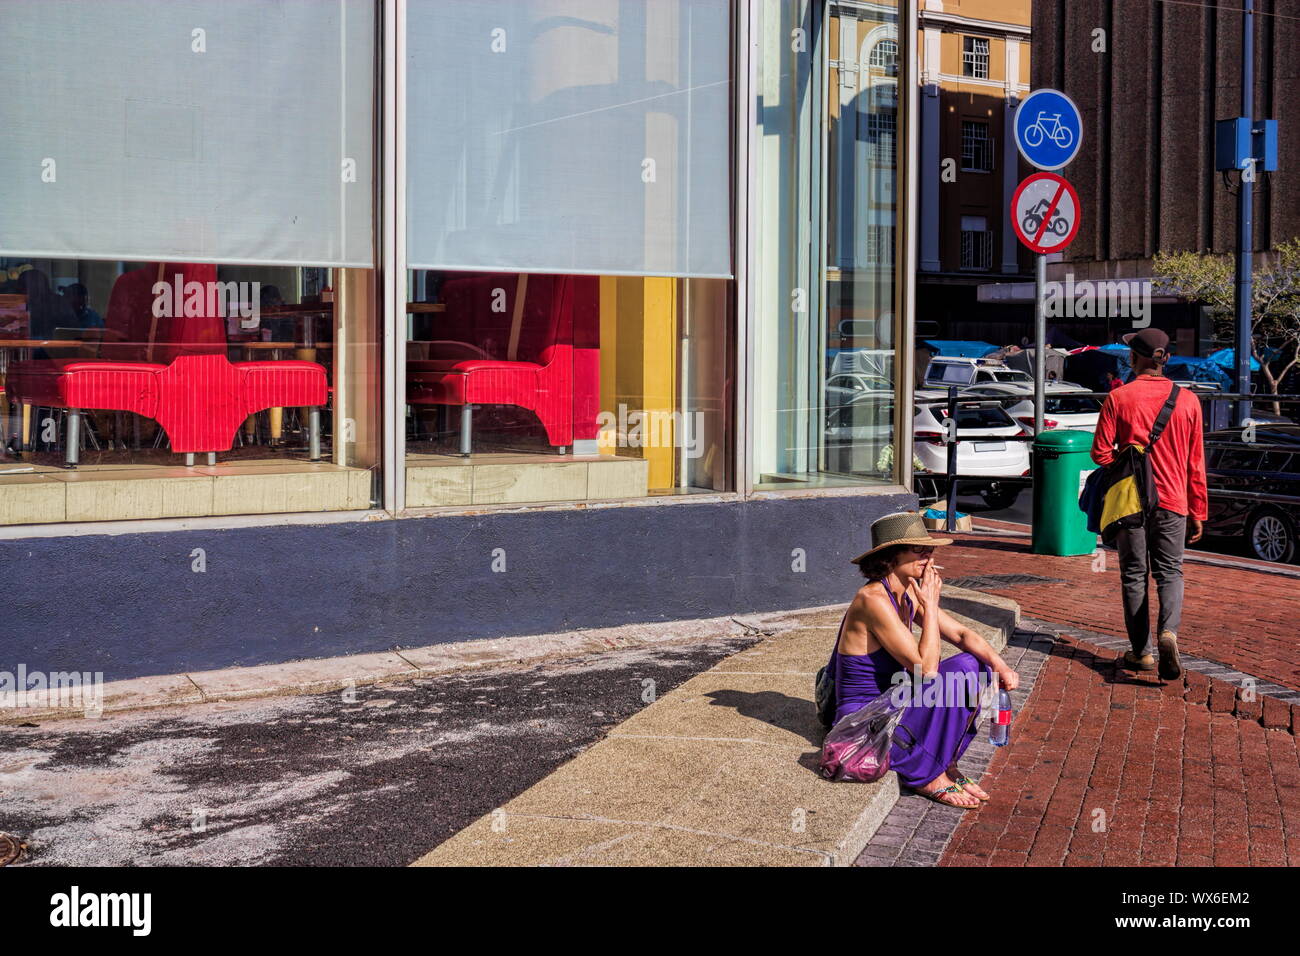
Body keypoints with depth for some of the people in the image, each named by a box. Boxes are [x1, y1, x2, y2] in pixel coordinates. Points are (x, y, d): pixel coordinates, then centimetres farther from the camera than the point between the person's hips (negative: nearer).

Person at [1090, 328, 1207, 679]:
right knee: (1170, 572, 10)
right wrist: (1198, 512, 9)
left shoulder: (1118, 398, -8)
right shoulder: (1187, 400, 0)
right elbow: (1195, 463, 3)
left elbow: (1101, 452, -9)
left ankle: (1141, 651, 11)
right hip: (1173, 501, 2)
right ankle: (1168, 632, -16)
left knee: (1134, 575, 9)